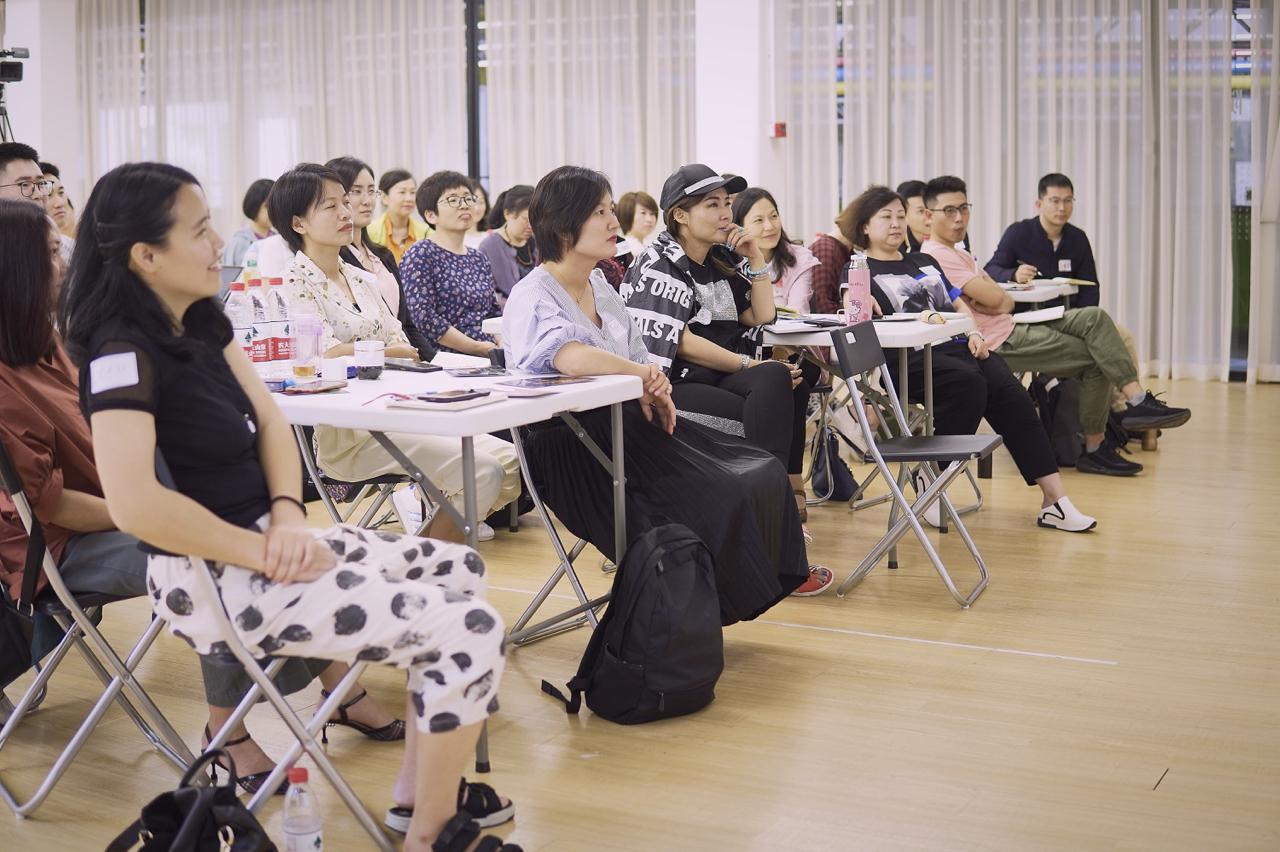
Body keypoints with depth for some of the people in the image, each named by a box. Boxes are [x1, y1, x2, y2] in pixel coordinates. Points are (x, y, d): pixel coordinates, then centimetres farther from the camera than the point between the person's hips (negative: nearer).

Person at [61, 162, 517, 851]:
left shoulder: (202, 320, 8)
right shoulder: (123, 351, -20)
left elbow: (269, 421, 10)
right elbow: (135, 503, -31)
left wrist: (287, 514, -9)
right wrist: (264, 551, -21)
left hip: (260, 536, 10)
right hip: (211, 575, -10)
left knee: (462, 569, 15)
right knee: (470, 631, -15)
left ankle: (417, 791, 17)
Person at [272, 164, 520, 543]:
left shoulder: (363, 280, 19)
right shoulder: (294, 283, -5)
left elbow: (404, 351, 13)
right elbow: (326, 352, -19)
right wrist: (386, 351, -9)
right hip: (345, 433, -8)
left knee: (508, 461, -8)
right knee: (481, 469, -21)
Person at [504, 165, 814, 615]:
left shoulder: (600, 286, 14)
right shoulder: (532, 296, -13)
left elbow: (639, 359, 18)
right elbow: (570, 357, -35)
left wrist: (652, 389, -5)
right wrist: (643, 374, -23)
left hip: (626, 422, 9)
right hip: (572, 445, -9)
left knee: (762, 472, 0)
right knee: (721, 497, -19)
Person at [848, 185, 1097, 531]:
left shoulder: (923, 262, 30)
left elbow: (958, 305, 27)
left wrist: (973, 332, 5)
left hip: (957, 345, 6)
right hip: (911, 357, -6)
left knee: (1012, 395, -20)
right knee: (969, 382, -35)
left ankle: (1055, 501, -26)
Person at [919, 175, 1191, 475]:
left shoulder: (958, 254, 21)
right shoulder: (936, 256, -14)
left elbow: (1007, 301, 13)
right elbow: (994, 297, -20)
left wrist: (999, 303, -10)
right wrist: (993, 292, 3)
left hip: (1012, 327, 10)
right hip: (1001, 342, -10)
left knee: (1095, 318, -4)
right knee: (1096, 358, -8)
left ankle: (1136, 401, -8)